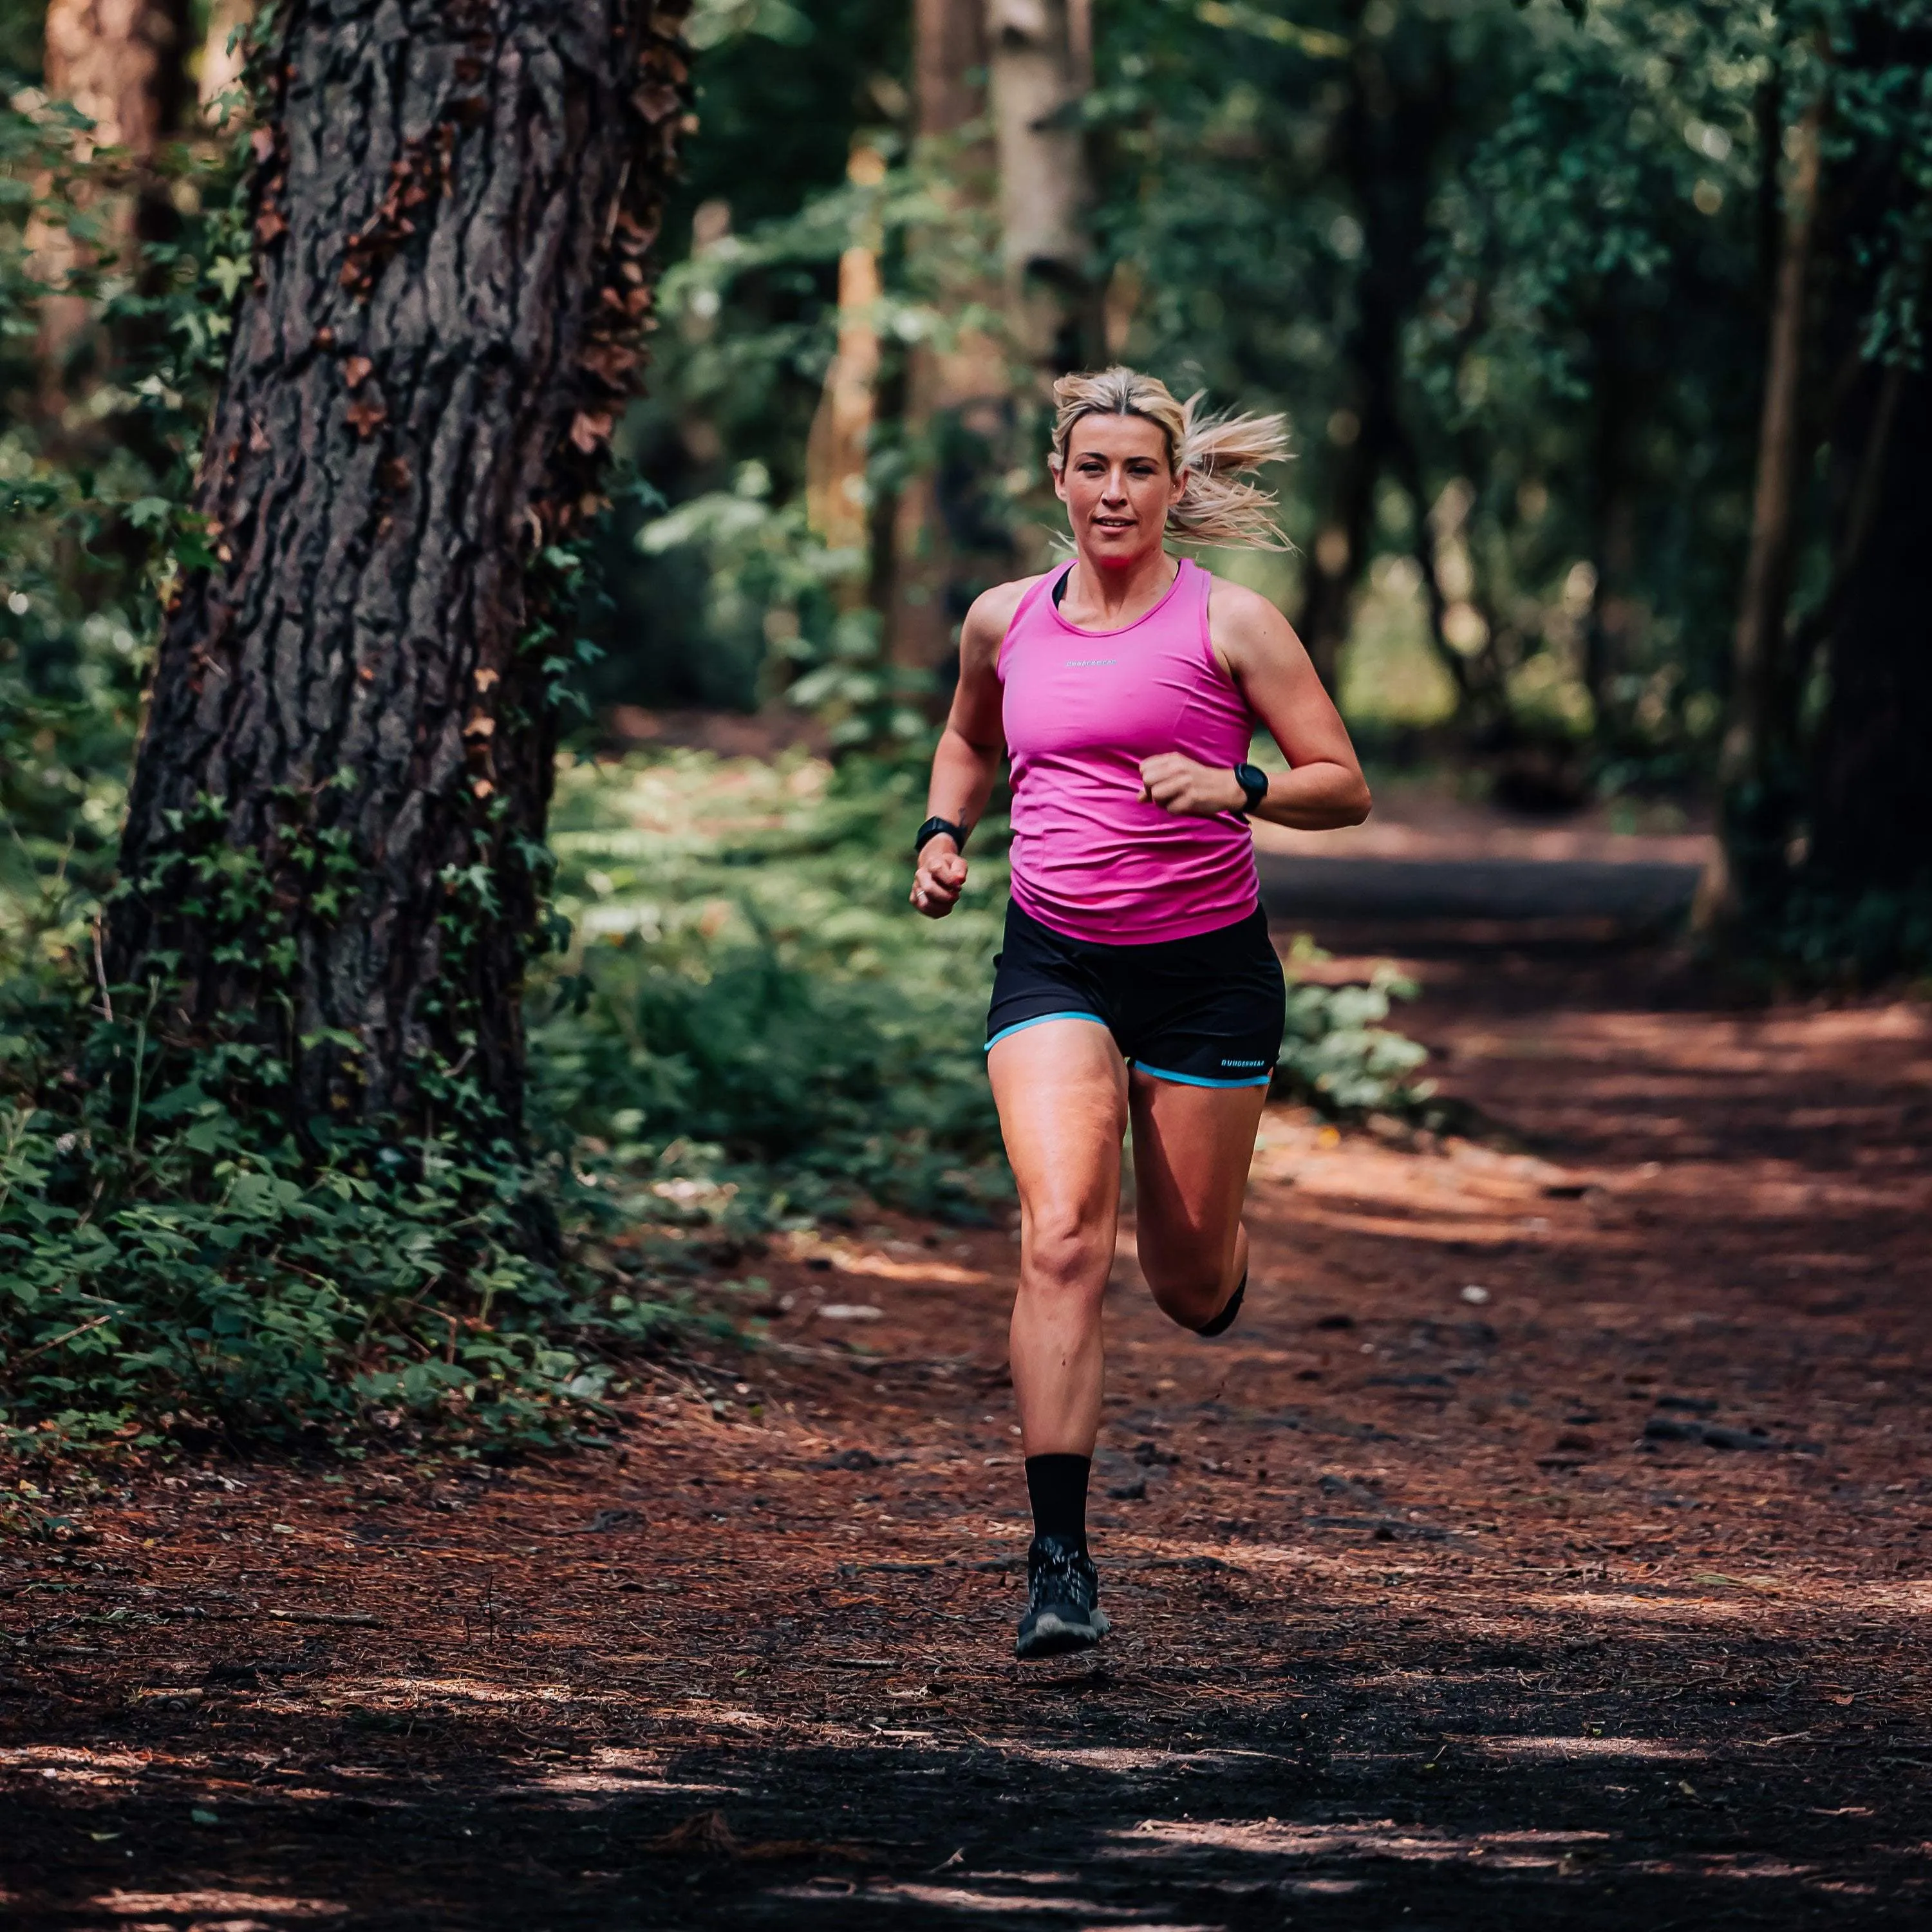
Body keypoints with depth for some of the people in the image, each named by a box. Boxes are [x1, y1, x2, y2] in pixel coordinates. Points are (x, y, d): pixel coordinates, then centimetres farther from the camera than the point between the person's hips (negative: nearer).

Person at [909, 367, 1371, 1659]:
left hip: (1205, 968, -1)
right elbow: (969, 741, 28)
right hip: (1053, 963, 1)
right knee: (1063, 1240, -20)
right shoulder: (1004, 622, 6)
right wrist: (944, 835, 9)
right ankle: (1061, 1562, -20)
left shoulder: (1230, 621, -4)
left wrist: (1235, 788, -22)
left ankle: (1220, 1253, 50)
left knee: (1190, 1286, 8)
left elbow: (1345, 787, -4)